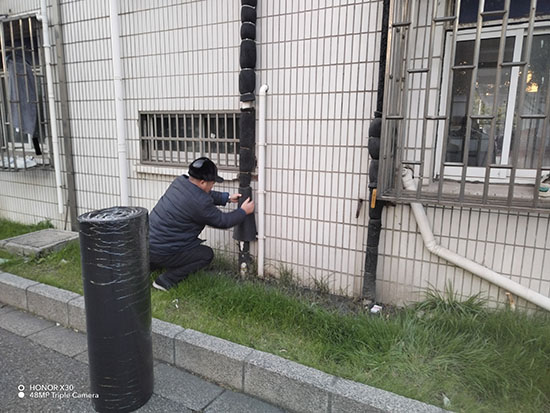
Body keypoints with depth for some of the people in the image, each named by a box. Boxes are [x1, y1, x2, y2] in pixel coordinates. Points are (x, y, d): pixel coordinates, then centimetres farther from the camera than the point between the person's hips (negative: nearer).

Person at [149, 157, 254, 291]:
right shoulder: (199, 203, -26)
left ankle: (153, 264, 26)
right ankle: (166, 280, 0)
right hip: (161, 252, -8)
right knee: (207, 254, 5)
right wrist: (243, 211, 4)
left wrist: (227, 198, 16)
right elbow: (222, 221, -10)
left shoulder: (180, 181, -1)